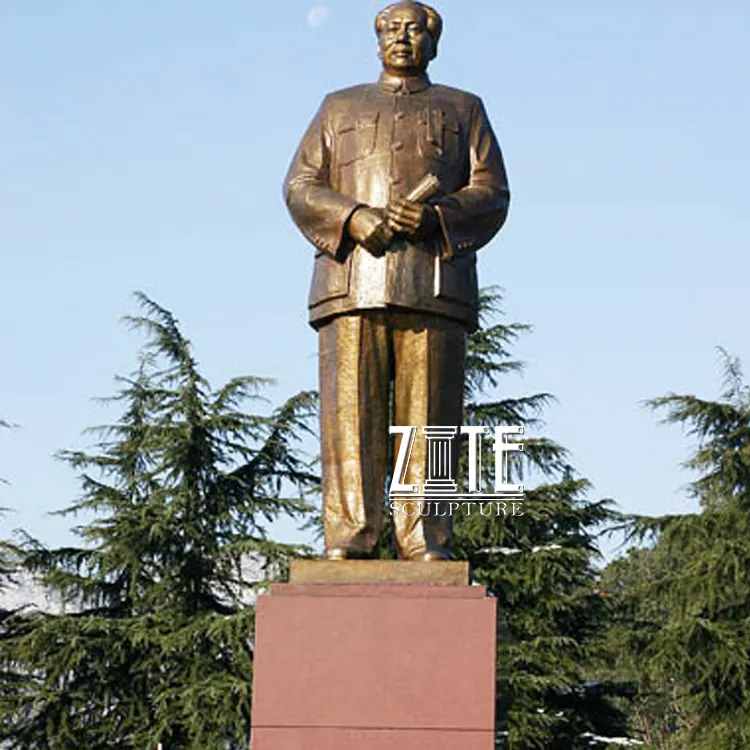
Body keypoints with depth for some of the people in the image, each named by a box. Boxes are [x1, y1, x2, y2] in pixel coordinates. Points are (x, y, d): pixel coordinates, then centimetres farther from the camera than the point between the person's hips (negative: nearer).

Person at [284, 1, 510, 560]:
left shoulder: (463, 110, 21)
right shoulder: (341, 108, 23)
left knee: (429, 415, -7)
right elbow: (301, 187, 12)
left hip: (435, 282, -1)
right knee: (350, 410, -8)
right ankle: (347, 539, -10)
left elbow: (492, 193, 9)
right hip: (353, 279, 1)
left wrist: (434, 216, -11)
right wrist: (353, 217, -8)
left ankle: (427, 542, -8)